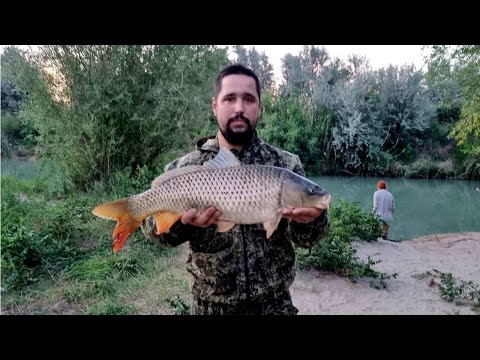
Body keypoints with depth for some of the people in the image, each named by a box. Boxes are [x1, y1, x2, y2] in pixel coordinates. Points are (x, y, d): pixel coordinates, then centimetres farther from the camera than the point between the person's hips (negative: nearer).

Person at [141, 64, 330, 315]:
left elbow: (303, 238, -7)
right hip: (210, 305, 0)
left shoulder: (286, 164, -5)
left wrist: (310, 218, -30)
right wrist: (180, 220, -29)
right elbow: (152, 224, -8)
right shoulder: (186, 168, -5)